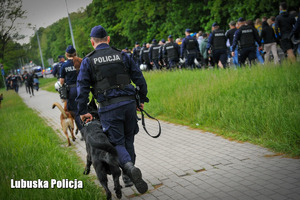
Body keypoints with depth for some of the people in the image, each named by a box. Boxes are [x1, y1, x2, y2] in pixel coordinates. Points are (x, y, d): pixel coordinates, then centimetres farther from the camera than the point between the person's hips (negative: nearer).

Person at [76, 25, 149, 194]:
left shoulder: (88, 61, 2)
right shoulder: (122, 56, 8)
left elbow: (82, 88, -1)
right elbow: (140, 79, 8)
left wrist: (83, 112, 6)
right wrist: (142, 99, 19)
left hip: (109, 108, -3)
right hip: (129, 103, 3)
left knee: (117, 143, 4)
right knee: (128, 141, 17)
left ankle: (130, 167, -24)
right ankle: (128, 177, 23)